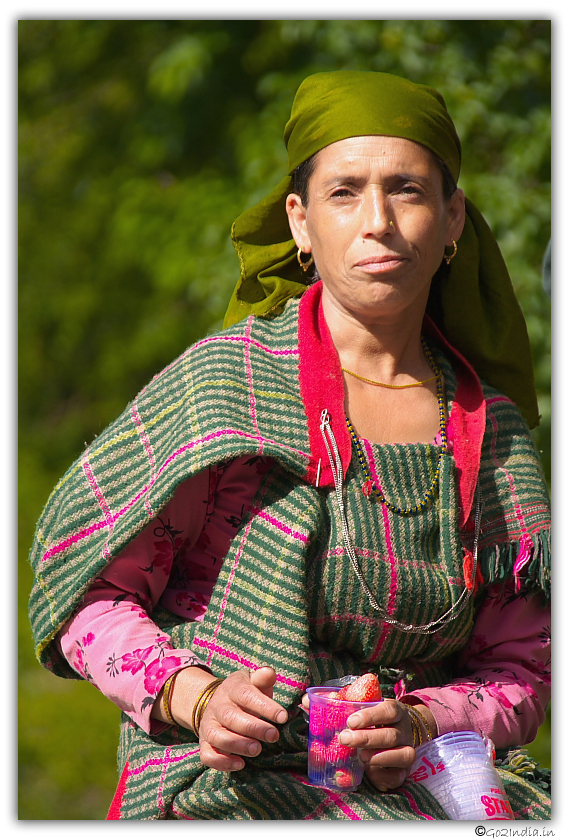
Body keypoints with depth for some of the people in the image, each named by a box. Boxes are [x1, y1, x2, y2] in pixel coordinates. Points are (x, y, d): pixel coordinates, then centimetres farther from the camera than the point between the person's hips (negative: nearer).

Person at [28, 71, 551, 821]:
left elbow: (520, 669, 13)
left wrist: (419, 727, -8)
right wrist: (198, 698, -16)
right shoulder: (223, 382, -4)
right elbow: (85, 590, 1)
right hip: (224, 790, -5)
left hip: (419, 785, 5)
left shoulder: (493, 429, 8)